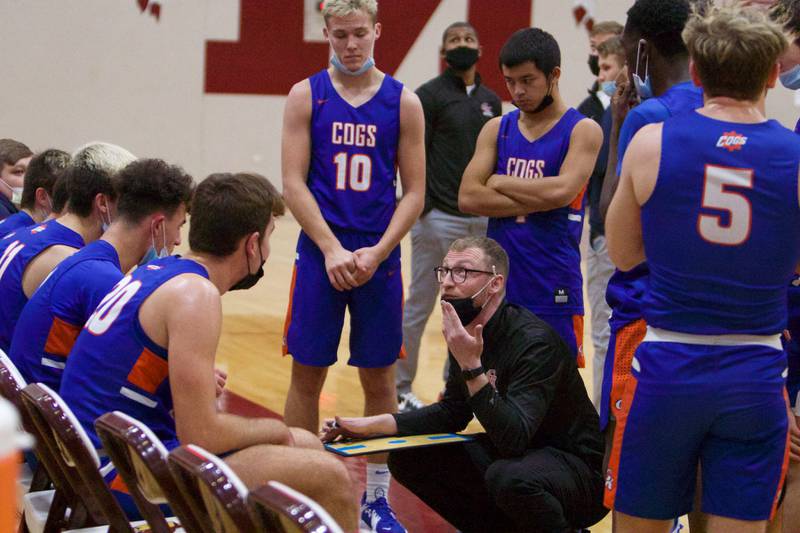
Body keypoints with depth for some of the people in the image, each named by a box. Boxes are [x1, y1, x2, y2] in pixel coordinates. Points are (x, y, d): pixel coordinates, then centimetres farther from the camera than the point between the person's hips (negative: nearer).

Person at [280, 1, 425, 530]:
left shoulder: (404, 103, 3)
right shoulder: (306, 95, 2)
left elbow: (414, 193, 2)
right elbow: (294, 183, -3)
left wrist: (375, 254, -10)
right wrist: (332, 249, -13)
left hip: (379, 259, 1)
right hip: (320, 255, 0)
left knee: (379, 379, 6)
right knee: (307, 375, 3)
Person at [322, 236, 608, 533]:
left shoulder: (534, 341, -25)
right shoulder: (467, 331, -1)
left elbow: (513, 437, -33)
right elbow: (452, 413, 11)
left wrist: (471, 366, -35)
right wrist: (373, 425, 1)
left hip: (576, 463, -8)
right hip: (515, 454, 8)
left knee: (508, 476, -38)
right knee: (407, 458, 1)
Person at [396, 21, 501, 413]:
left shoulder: (491, 101, 13)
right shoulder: (429, 96, -5)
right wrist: (421, 209, -15)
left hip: (482, 220, 6)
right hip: (439, 219, -6)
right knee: (418, 307, 1)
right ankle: (399, 389, 12)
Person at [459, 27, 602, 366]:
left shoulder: (582, 131, -3)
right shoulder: (496, 129, 9)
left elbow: (562, 191, -20)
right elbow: (468, 197, -4)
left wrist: (500, 183, -7)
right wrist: (536, 201, -13)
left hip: (554, 292, -4)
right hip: (496, 285, 4)